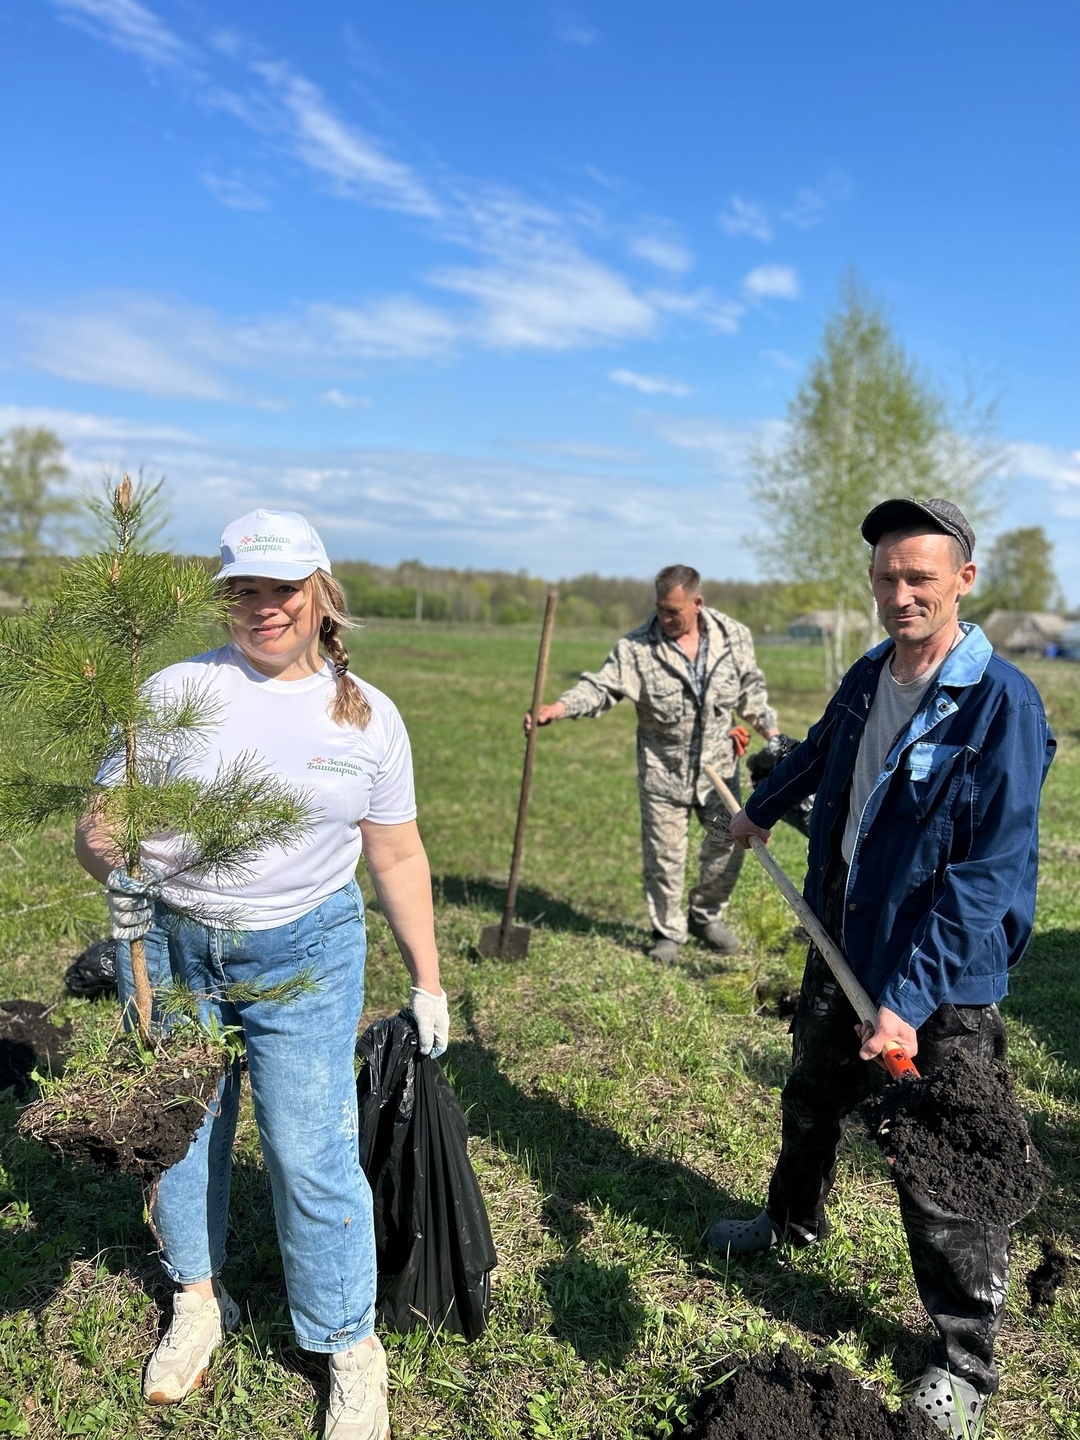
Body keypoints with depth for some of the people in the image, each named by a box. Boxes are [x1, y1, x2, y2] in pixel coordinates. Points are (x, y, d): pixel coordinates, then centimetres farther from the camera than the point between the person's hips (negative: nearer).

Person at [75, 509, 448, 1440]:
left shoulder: (368, 716, -1)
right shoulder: (175, 692, -5)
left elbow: (397, 858, 4)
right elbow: (100, 825, -3)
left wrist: (428, 984, 6)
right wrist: (118, 871, -26)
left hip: (305, 956, -1)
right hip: (171, 946, 2)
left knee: (311, 1154, 0)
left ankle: (352, 1349, 23)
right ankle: (199, 1303, 43)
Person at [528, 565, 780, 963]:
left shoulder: (734, 637, -3)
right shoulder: (637, 647, -12)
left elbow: (751, 691, 9)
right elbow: (601, 686, -19)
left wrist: (775, 737, 8)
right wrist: (558, 707, -36)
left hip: (719, 767, 3)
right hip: (663, 773, -2)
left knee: (729, 844, 9)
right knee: (664, 857, 4)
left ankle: (705, 915, 33)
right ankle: (668, 932, 24)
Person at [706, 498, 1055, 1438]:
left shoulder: (1002, 704, -22)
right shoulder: (867, 676, 0)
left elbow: (990, 876, -24)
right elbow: (821, 751, 23)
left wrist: (909, 997, -29)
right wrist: (763, 809, 39)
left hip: (943, 984, -7)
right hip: (842, 948, 7)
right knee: (810, 1102, 26)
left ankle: (966, 1360, 29)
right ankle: (795, 1222, 55)